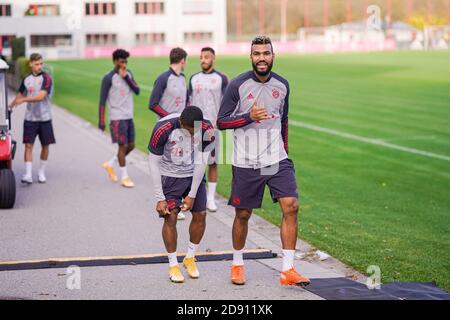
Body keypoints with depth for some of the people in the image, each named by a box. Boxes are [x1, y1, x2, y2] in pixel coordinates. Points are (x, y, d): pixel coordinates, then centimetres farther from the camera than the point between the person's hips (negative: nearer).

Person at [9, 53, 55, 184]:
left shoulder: (46, 78, -8)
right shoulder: (26, 79, 6)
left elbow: (41, 96, -20)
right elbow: (20, 94, 21)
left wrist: (24, 99, -23)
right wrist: (10, 106, 19)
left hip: (44, 118, -2)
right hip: (30, 118, 2)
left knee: (45, 145, 6)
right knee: (28, 145, -6)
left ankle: (41, 173, 21)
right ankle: (28, 175, -8)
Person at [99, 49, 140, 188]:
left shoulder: (128, 74, 9)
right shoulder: (109, 78, -9)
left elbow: (137, 91, -3)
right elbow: (102, 100, -9)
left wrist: (126, 77, -15)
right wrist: (101, 122, -11)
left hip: (129, 117, 7)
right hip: (117, 118, -7)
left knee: (131, 146, 10)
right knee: (123, 146, -5)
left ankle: (110, 165, 28)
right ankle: (124, 178, 6)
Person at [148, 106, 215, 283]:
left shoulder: (207, 129, -22)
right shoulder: (163, 129, -29)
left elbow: (200, 162, -12)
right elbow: (154, 164, -19)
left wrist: (192, 195, -10)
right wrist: (160, 198, -18)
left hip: (194, 174, 3)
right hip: (169, 175, -3)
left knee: (200, 214, -2)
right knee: (170, 217, -11)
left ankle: (190, 258, 18)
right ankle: (173, 265, 3)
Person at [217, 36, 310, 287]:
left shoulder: (282, 85, 6)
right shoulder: (238, 85, -8)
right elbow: (221, 122, -6)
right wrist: (249, 117, -21)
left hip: (278, 161, 3)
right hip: (246, 163, -3)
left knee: (291, 207, -10)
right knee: (243, 214, 8)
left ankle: (288, 270, -4)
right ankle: (237, 265, 30)